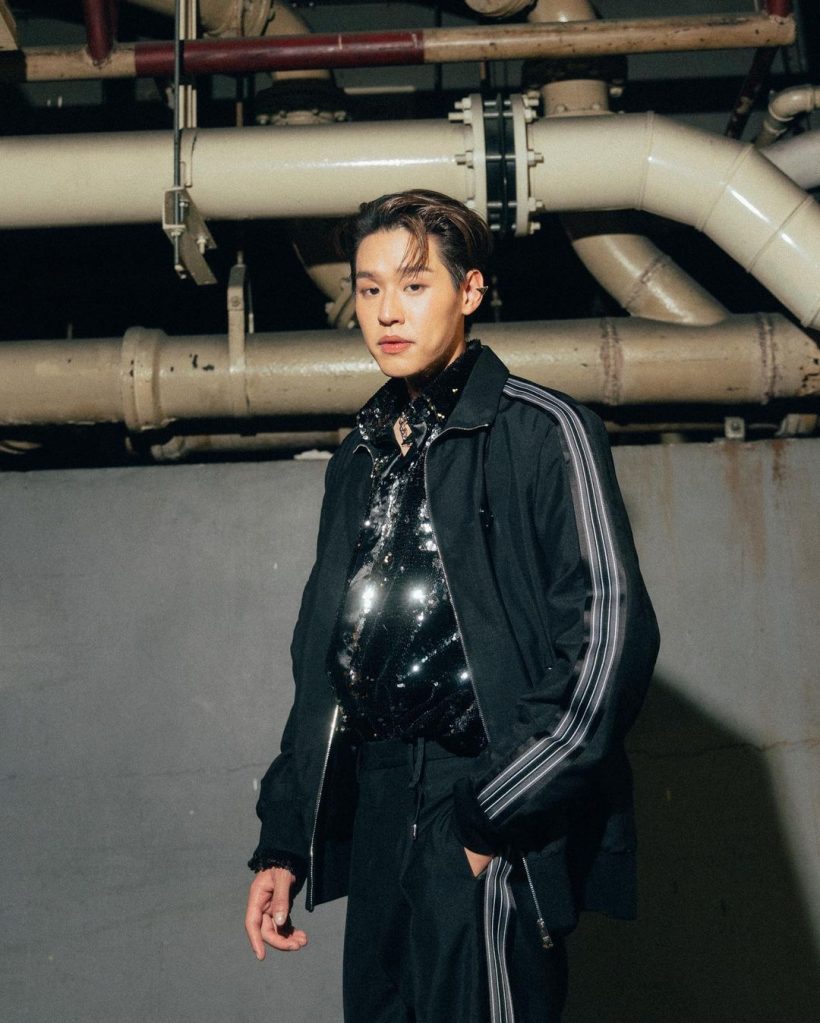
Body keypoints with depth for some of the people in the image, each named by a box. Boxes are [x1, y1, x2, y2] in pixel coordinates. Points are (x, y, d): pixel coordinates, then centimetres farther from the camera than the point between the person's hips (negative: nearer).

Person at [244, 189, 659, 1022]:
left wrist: (495, 813, -16)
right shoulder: (358, 460, 16)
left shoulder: (541, 431, -5)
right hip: (375, 813, 6)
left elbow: (611, 634, -13)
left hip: (495, 833, -6)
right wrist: (281, 842, 14)